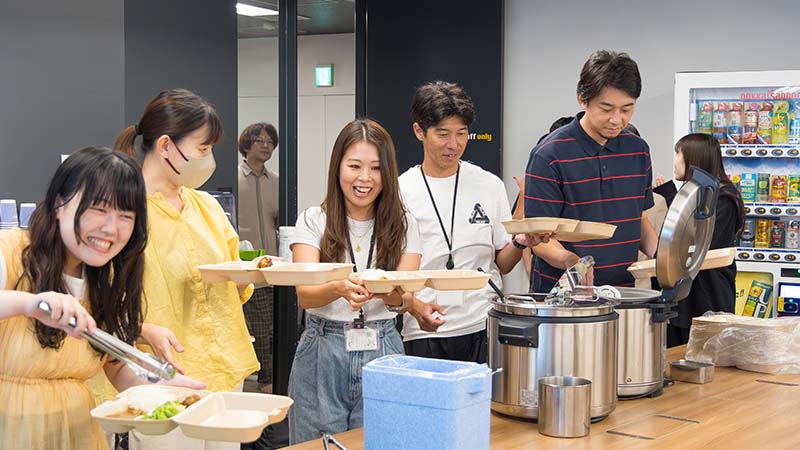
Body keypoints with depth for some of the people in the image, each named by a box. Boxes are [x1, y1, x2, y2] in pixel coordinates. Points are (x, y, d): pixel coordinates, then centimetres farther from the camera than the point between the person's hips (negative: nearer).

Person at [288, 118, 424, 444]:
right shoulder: (313, 221, 1)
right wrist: (340, 289, -34)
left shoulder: (403, 225, 5)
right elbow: (304, 295, -12)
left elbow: (407, 297, -6)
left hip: (382, 354, 1)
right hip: (322, 353, -1)